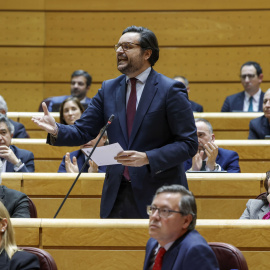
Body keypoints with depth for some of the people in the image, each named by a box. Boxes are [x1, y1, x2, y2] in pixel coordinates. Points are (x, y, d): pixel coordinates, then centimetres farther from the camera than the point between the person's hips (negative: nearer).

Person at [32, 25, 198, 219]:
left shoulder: (171, 90, -5)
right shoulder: (109, 89, 11)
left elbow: (188, 144, -9)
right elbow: (83, 132, 9)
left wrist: (147, 158, -21)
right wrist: (56, 130, -13)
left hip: (158, 194, -4)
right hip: (117, 194, 4)